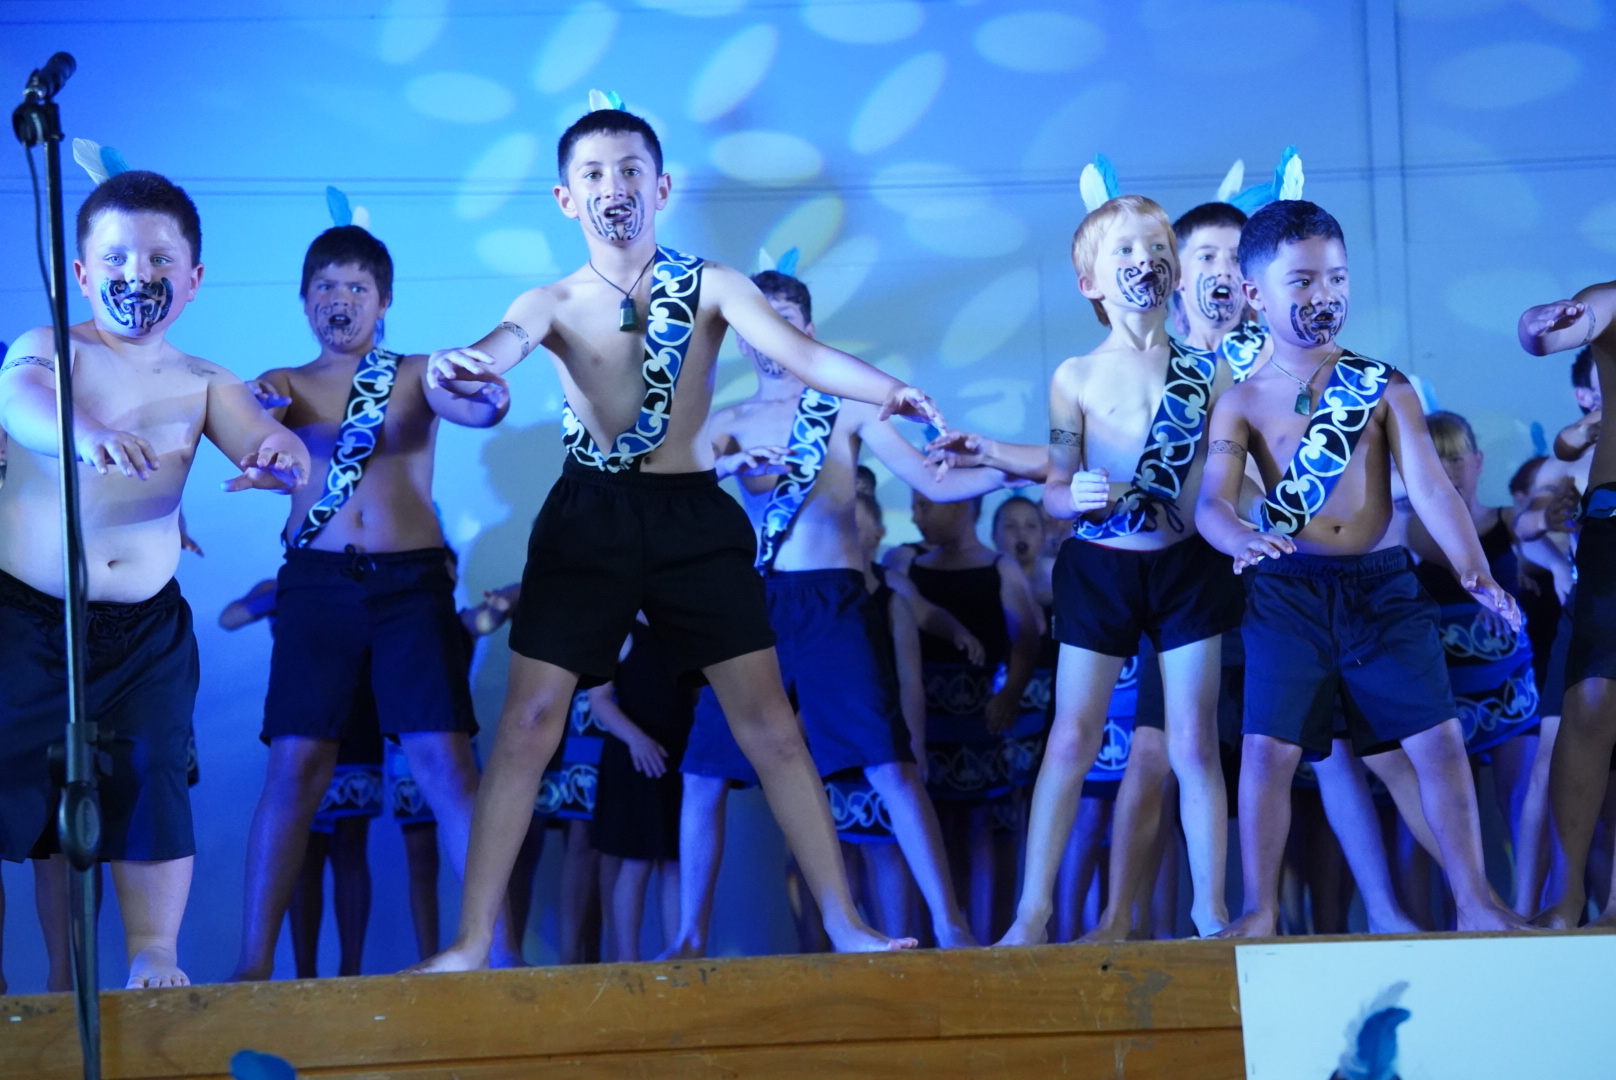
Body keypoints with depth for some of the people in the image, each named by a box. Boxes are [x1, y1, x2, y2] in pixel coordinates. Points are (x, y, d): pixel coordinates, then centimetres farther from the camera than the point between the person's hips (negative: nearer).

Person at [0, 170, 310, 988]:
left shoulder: (201, 383, 6)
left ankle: (154, 956, 9)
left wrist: (283, 459, -33)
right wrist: (84, 432, -51)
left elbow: (263, 442, -6)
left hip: (147, 627, 3)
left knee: (151, 783, 0)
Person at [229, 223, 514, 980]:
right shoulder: (284, 385, 14)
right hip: (317, 582, 0)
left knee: (446, 761, -9)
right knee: (297, 764, -8)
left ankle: (501, 951, -7)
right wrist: (260, 412, -27)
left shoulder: (417, 374, 11)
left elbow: (475, 410, -8)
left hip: (411, 580, 0)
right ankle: (254, 961, -5)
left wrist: (490, 401, -32)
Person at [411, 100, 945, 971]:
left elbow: (799, 352, -12)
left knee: (769, 725, 0)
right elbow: (499, 347, -19)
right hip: (589, 516, 0)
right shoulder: (553, 304, 4)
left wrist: (886, 390, -33)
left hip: (692, 516, 0)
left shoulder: (708, 287, 5)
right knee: (528, 725, -3)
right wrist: (462, 367, -46)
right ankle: (471, 944, 2)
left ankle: (845, 924, 8)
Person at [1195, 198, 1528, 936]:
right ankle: (1260, 911, 3)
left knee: (1439, 738, -3)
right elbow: (1212, 500, -10)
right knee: (1269, 748, -7)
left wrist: (1473, 571, -17)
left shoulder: (1384, 388, 4)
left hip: (1382, 583, 1)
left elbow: (1430, 486, -3)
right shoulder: (1242, 402, 1)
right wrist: (1243, 538, -34)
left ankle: (1475, 901, 5)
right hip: (1288, 592, -1)